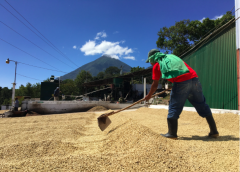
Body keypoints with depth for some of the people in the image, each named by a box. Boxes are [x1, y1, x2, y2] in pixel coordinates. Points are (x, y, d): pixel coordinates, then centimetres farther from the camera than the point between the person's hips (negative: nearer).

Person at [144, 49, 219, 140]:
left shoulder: (156, 65, 14)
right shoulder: (172, 57, 31)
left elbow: (155, 84, 15)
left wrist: (148, 96, 30)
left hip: (181, 83, -6)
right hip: (194, 79, 6)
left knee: (174, 108, 7)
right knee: (202, 106, 15)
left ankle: (172, 133, 12)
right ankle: (214, 131, 24)